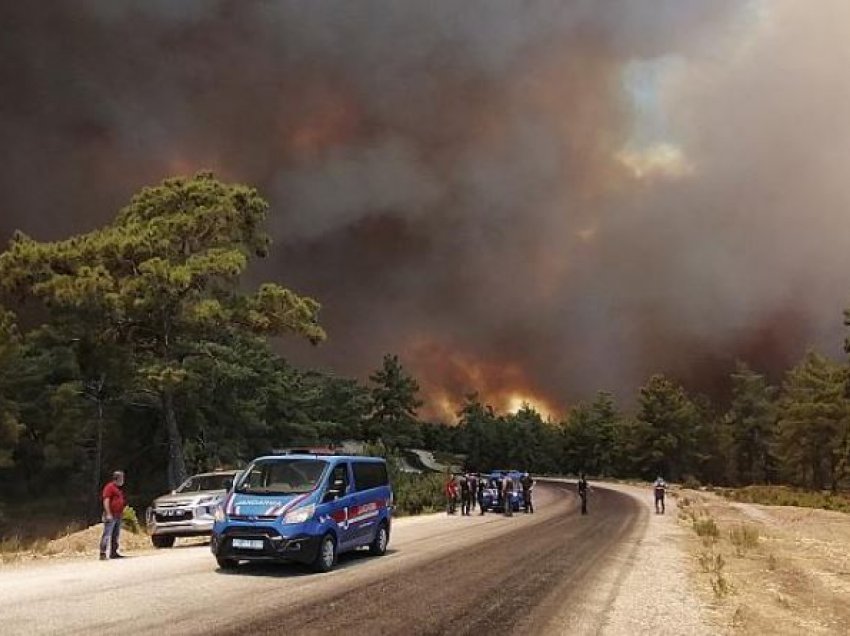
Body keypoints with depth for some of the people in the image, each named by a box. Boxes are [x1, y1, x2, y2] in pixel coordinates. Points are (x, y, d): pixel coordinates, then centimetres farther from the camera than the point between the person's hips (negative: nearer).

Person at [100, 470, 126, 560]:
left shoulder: (119, 489, 20)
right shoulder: (109, 487, -9)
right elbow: (106, 501, -16)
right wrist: (108, 514, -22)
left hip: (118, 516, 9)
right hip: (111, 516, -9)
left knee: (115, 536, 11)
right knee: (107, 535, -12)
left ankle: (113, 552, 16)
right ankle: (103, 554, -14)